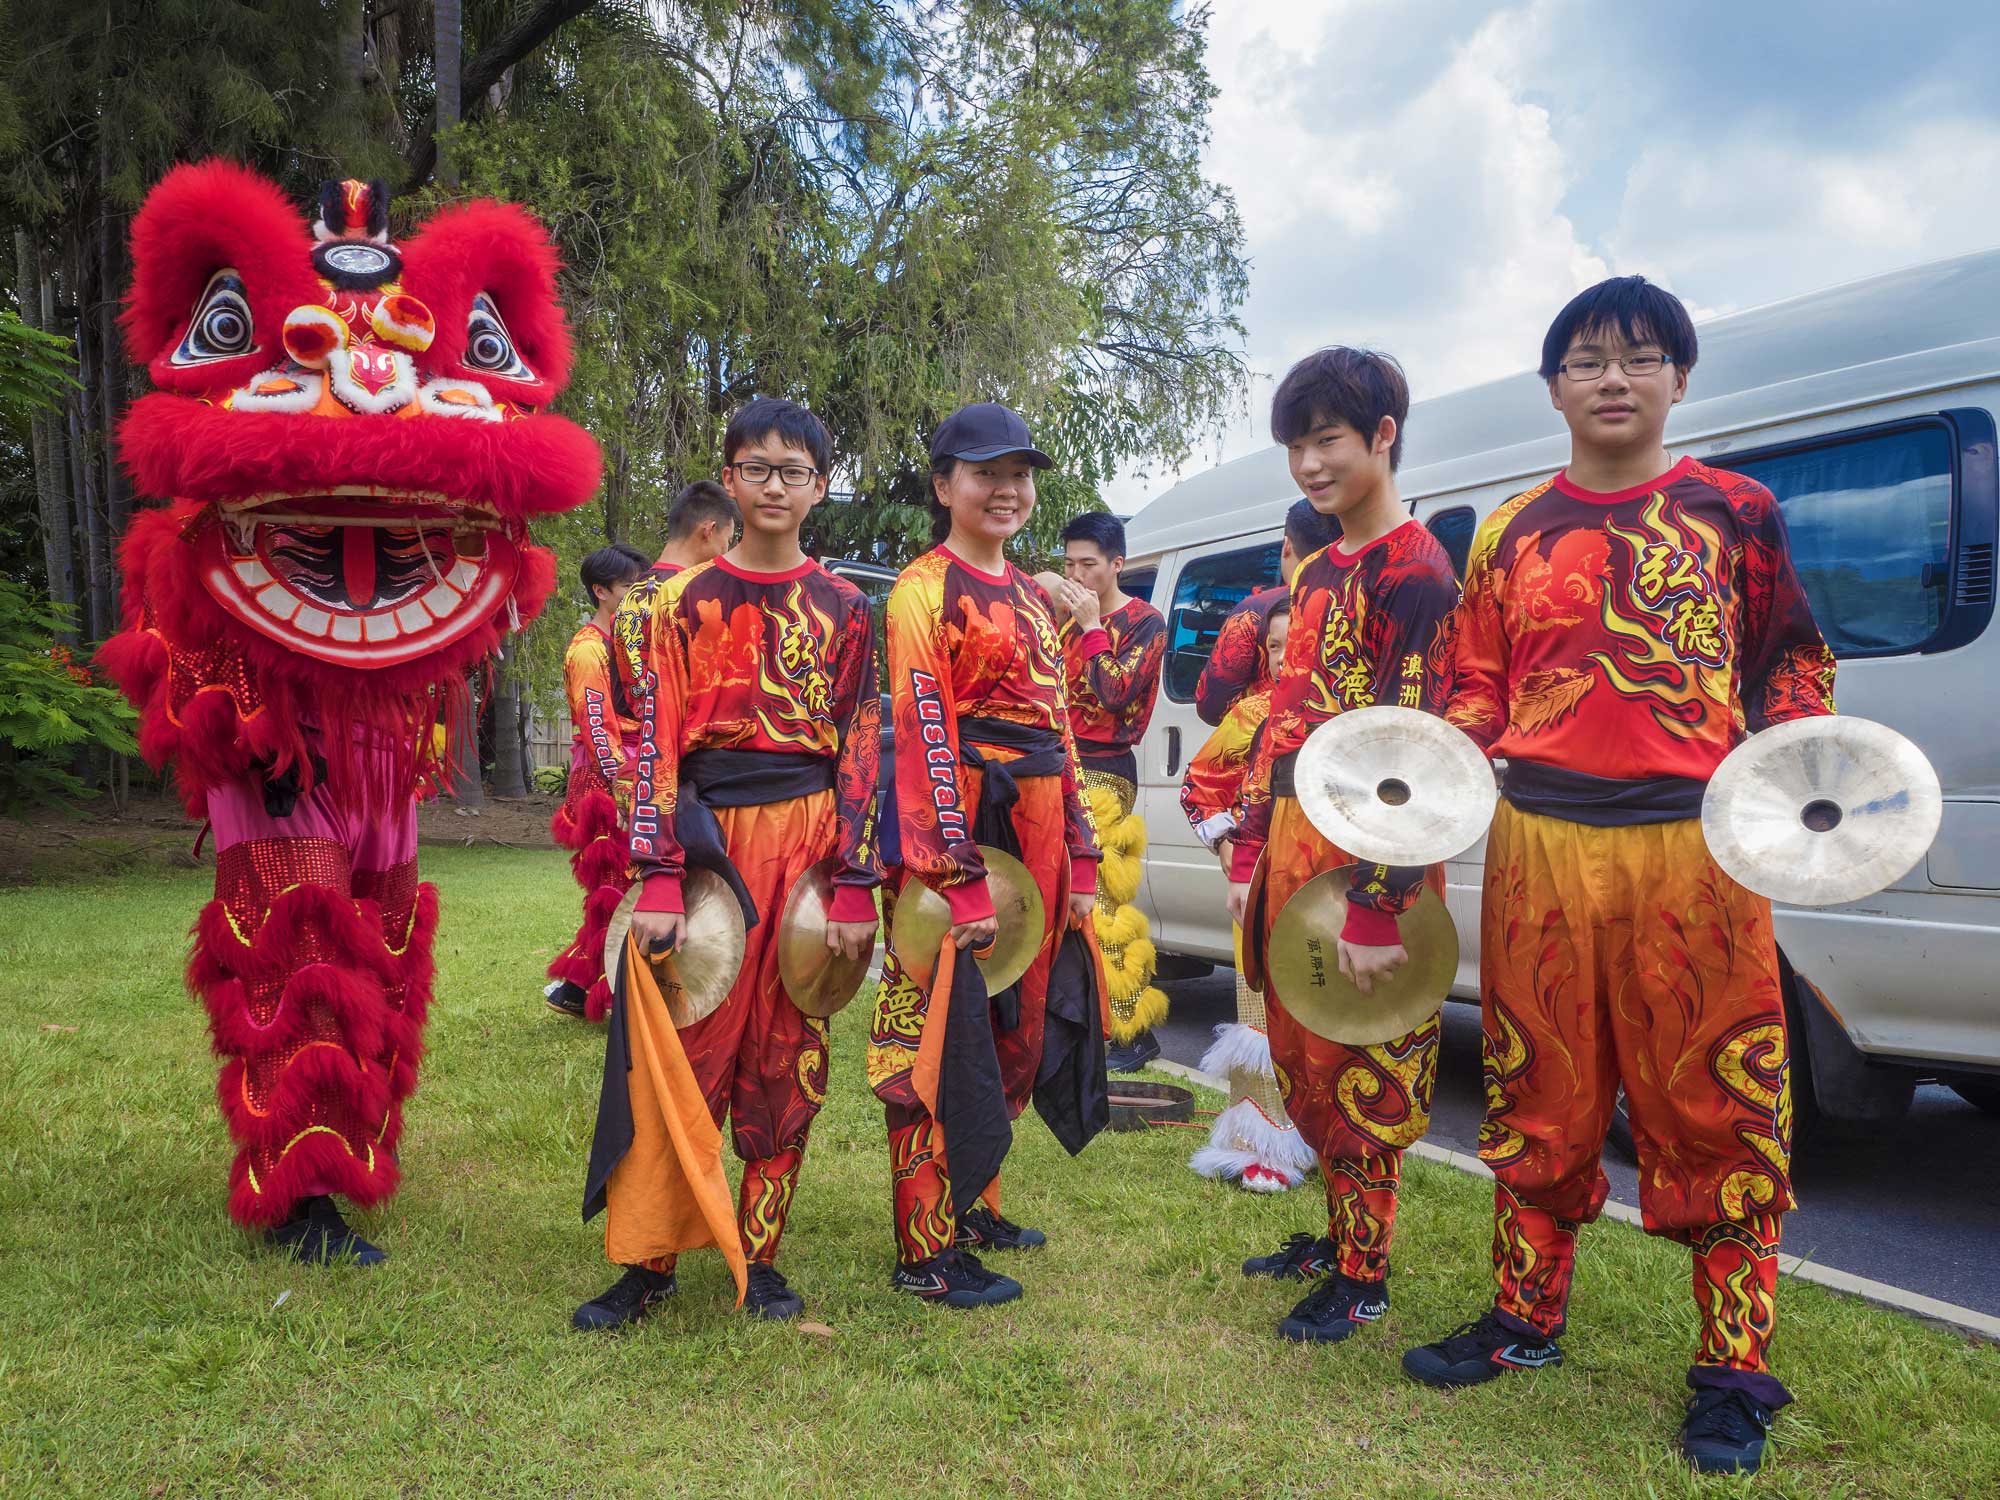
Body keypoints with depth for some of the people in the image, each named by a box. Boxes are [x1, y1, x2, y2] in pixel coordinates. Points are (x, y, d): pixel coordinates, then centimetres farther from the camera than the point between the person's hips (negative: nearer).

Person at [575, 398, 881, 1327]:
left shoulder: (843, 609, 6)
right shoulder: (684, 601, 5)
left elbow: (861, 751, 3)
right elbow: (656, 741, -1)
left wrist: (855, 889, -4)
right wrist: (659, 880, -11)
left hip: (807, 841, 1)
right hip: (707, 838, 0)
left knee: (785, 1057, 6)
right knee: (676, 1054, -1)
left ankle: (759, 1255, 19)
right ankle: (648, 1259, 12)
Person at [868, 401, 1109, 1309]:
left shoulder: (1032, 599, 18)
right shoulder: (925, 590, -6)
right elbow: (923, 734, -14)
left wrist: (1079, 859, 11)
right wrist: (959, 881, -19)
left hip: (1038, 832, 8)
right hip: (960, 826, -8)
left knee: (1018, 1025, 14)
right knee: (946, 1037, -4)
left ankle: (973, 1205, 29)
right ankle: (927, 1252, 6)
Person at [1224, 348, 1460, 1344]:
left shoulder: (1414, 571, -12)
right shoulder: (1315, 573, 16)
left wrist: (1376, 909, -22)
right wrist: (1250, 853, 15)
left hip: (1365, 855, -8)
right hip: (1291, 844, 8)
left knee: (1359, 1068, 3)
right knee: (1302, 1058, 17)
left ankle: (1363, 1277, 18)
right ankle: (1340, 1231, 35)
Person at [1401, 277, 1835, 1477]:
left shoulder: (1734, 510, 7)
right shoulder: (1512, 533, 12)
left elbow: (1795, 655, 11)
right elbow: (1479, 685, 15)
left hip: (1695, 848, -2)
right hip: (1539, 844, 2)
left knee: (1716, 1104, 2)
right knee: (1539, 1097, 12)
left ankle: (1736, 1373, 17)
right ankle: (1527, 1318, 29)